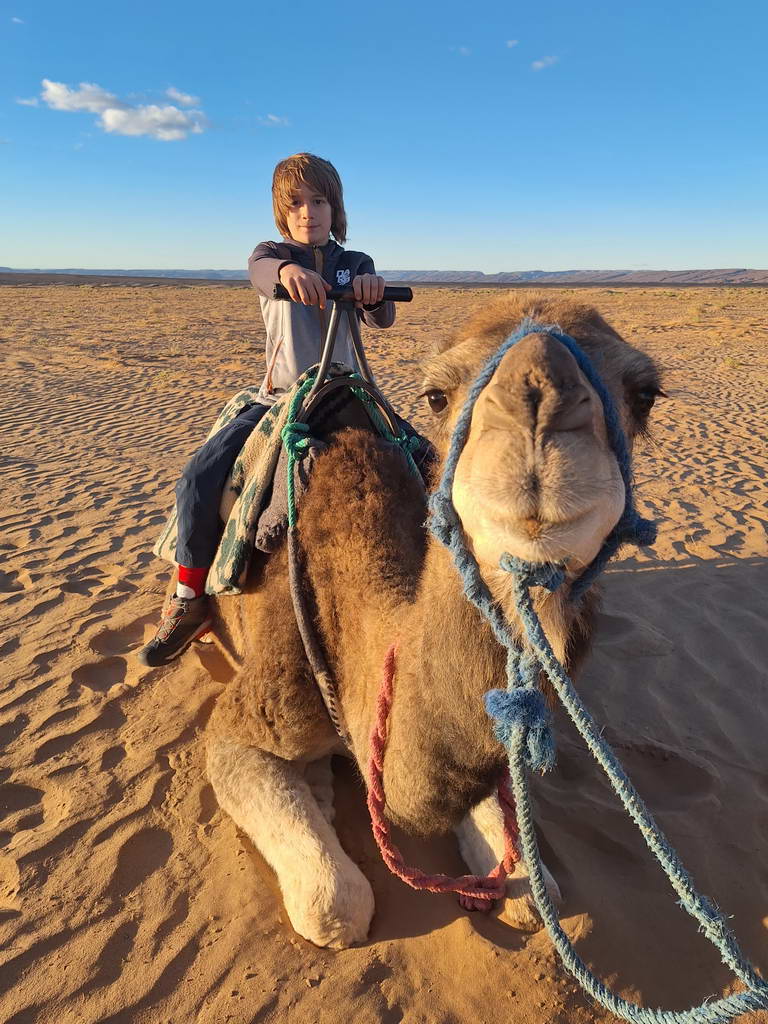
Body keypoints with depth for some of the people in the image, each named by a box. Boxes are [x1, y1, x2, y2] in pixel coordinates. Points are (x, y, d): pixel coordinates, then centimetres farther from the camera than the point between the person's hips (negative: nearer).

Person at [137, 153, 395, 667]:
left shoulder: (355, 263, 8)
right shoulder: (273, 253, 6)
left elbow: (382, 319, -11)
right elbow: (260, 267, -22)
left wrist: (374, 294, -37)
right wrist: (286, 269, -48)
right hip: (278, 398, -1)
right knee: (200, 477, -18)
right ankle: (191, 601, -5)